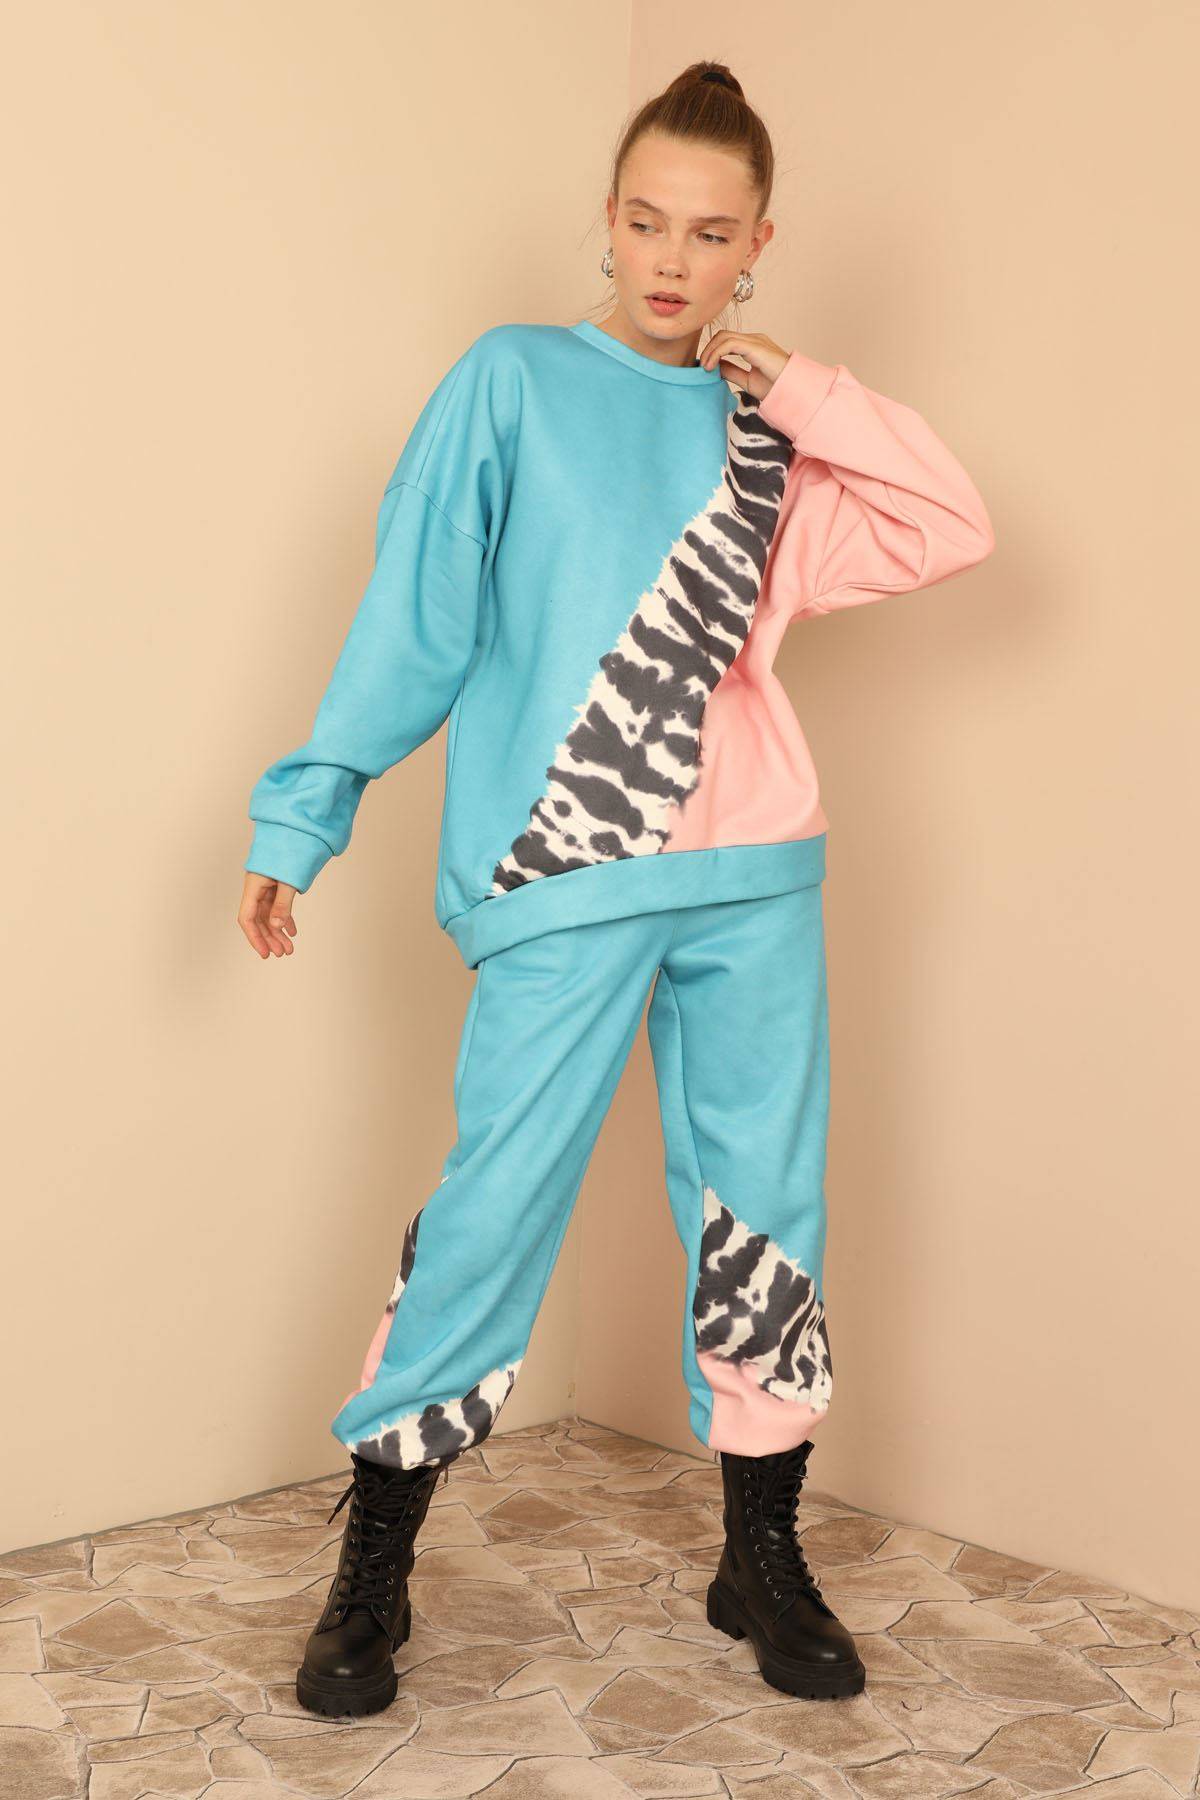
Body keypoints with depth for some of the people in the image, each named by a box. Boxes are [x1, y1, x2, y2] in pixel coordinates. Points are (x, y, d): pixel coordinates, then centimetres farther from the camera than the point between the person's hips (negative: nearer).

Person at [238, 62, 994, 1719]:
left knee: (766, 1211, 7)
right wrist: (304, 815, -5)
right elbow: (413, 617, 0)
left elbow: (953, 529, 5)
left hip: (752, 875, 4)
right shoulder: (515, 383, 5)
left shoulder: (770, 444, 15)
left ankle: (762, 1560, 23)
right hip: (563, 880, -4)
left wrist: (794, 391, 3)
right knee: (495, 1208, -4)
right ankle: (374, 1564, 14)